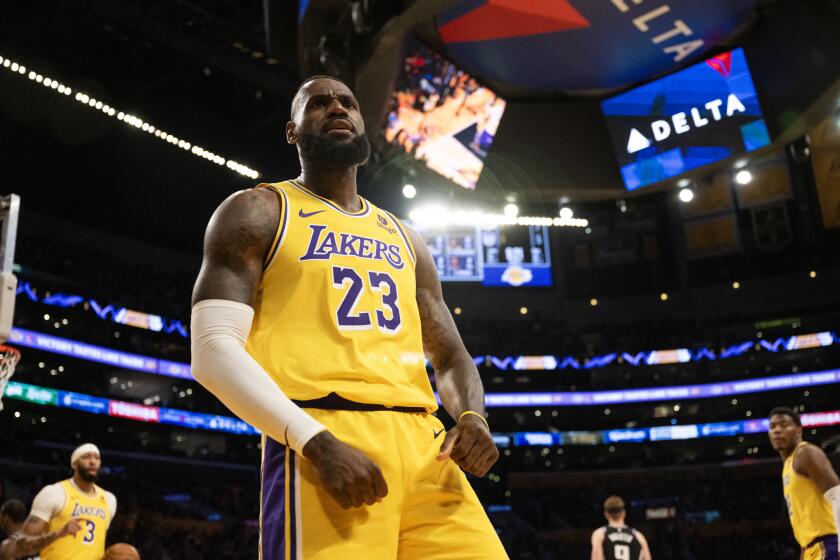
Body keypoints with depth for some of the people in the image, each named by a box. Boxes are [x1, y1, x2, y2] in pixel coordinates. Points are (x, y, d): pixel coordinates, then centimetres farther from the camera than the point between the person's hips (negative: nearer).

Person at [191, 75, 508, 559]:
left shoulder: (404, 239, 25)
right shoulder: (257, 212, 8)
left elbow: (451, 357, 25)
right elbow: (214, 349, -5)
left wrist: (473, 416, 1)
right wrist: (318, 442, -17)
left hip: (422, 442, 5)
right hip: (320, 443, -5)